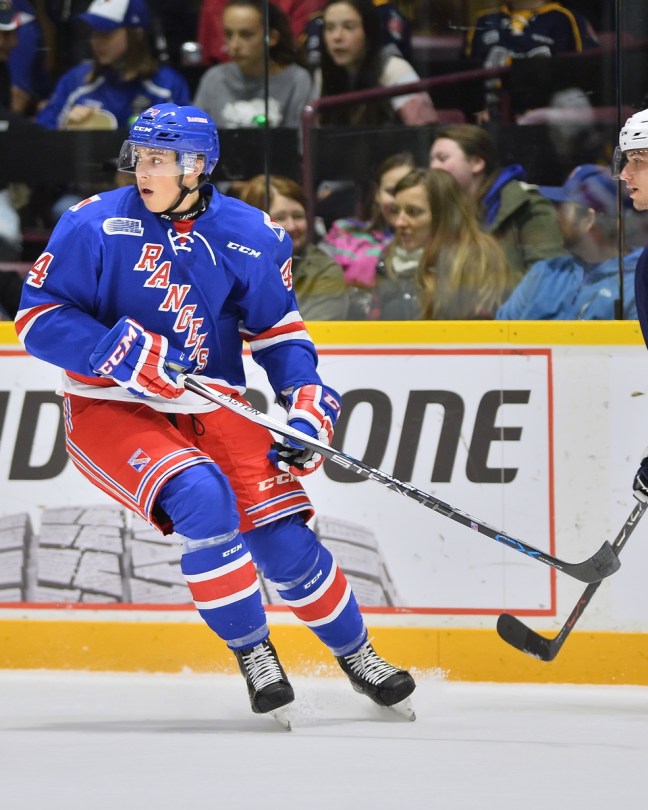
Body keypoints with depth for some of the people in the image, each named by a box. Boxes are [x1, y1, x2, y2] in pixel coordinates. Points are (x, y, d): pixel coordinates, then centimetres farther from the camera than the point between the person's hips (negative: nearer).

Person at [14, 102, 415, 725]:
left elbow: (278, 329, 10)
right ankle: (252, 654, -10)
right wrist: (120, 352, -25)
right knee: (203, 498, -30)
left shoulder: (251, 237, -2)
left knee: (284, 540, -8)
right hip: (109, 410, -3)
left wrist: (309, 405, -5)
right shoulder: (96, 225, -10)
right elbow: (37, 318, -11)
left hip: (211, 407, 3)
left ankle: (356, 655, 20)